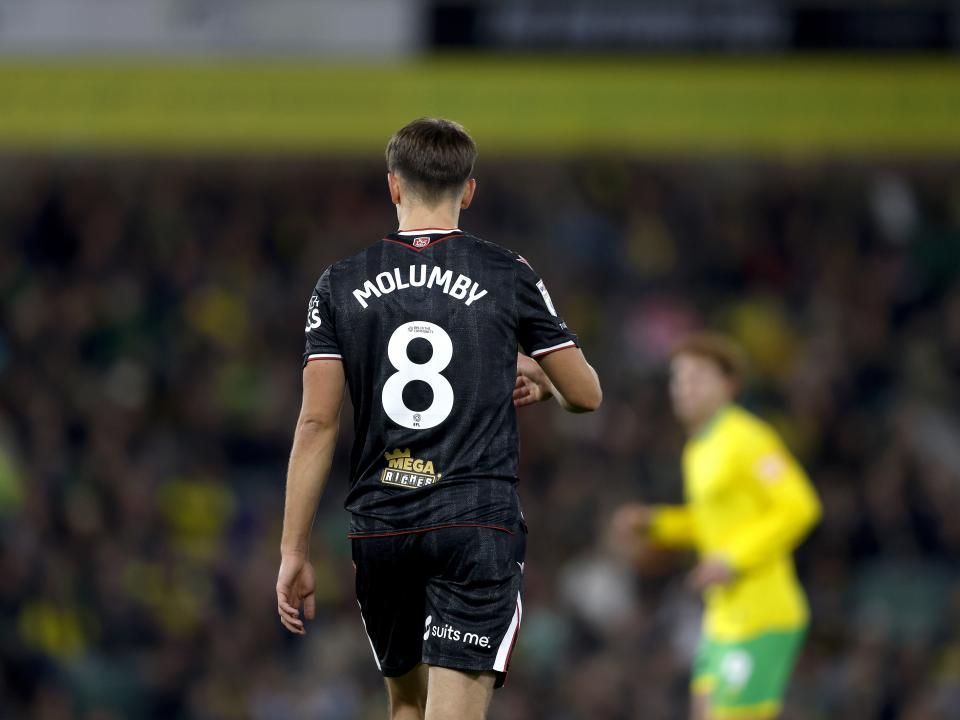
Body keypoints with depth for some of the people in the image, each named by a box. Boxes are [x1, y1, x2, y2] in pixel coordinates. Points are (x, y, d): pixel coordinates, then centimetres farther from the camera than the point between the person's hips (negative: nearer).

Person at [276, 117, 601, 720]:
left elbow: (317, 422, 0)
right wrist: (538, 379, 30)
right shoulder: (508, 276, 0)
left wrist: (294, 551, 4)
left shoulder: (341, 285, 4)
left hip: (380, 530, 3)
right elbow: (585, 395, 7)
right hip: (479, 523, -3)